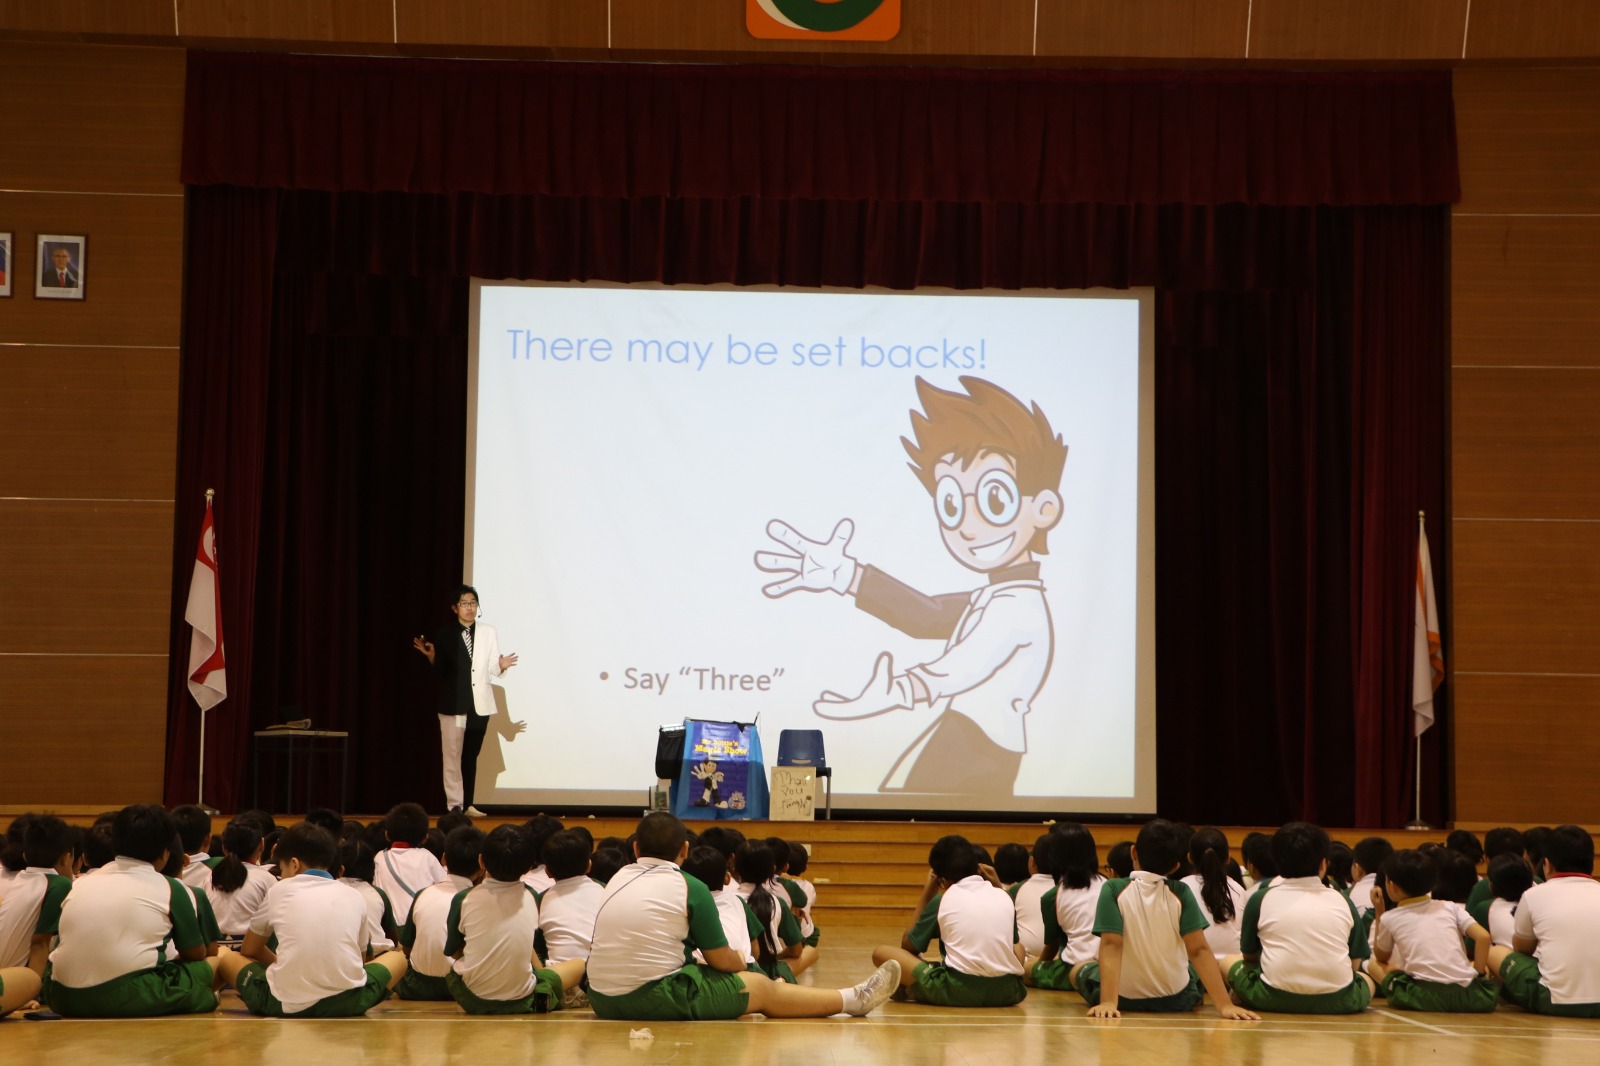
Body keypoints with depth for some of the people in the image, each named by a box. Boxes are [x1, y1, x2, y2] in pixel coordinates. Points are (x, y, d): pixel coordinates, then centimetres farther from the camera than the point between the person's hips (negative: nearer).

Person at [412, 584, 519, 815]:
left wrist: (501, 666, -18)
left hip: (480, 704, 2)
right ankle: (455, 805, 5)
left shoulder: (488, 632, 4)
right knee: (453, 756, 0)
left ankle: (468, 804, 14)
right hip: (453, 703, -2)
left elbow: (492, 668, 3)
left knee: (471, 755, 8)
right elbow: (440, 671, -1)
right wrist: (431, 657, -19)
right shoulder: (444, 635, -1)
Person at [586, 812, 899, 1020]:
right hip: (656, 1000, -6)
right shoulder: (690, 888, -8)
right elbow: (723, 961, -1)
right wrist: (739, 964, 24)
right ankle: (854, 1000, 26)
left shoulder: (619, 878, 10)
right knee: (762, 988, 12)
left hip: (603, 999, 6)